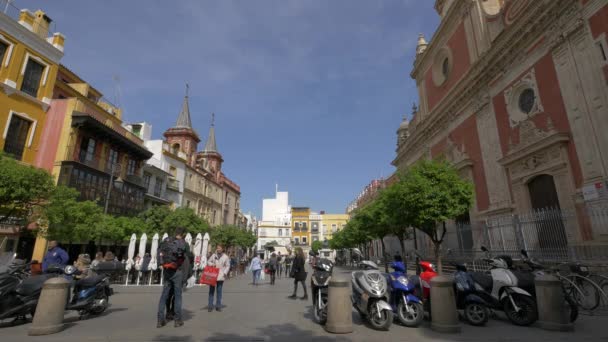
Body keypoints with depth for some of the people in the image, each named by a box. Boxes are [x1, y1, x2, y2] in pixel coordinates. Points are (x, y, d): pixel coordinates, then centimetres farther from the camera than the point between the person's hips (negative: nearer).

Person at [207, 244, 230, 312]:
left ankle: (218, 306, 15)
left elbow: (227, 266, 3)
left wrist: (225, 273, -10)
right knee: (211, 291, 2)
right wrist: (212, 264, -8)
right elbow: (208, 262, 14)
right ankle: (210, 306, 10)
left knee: (219, 291, 6)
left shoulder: (225, 257, 2)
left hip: (220, 276, -1)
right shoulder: (213, 255, 5)